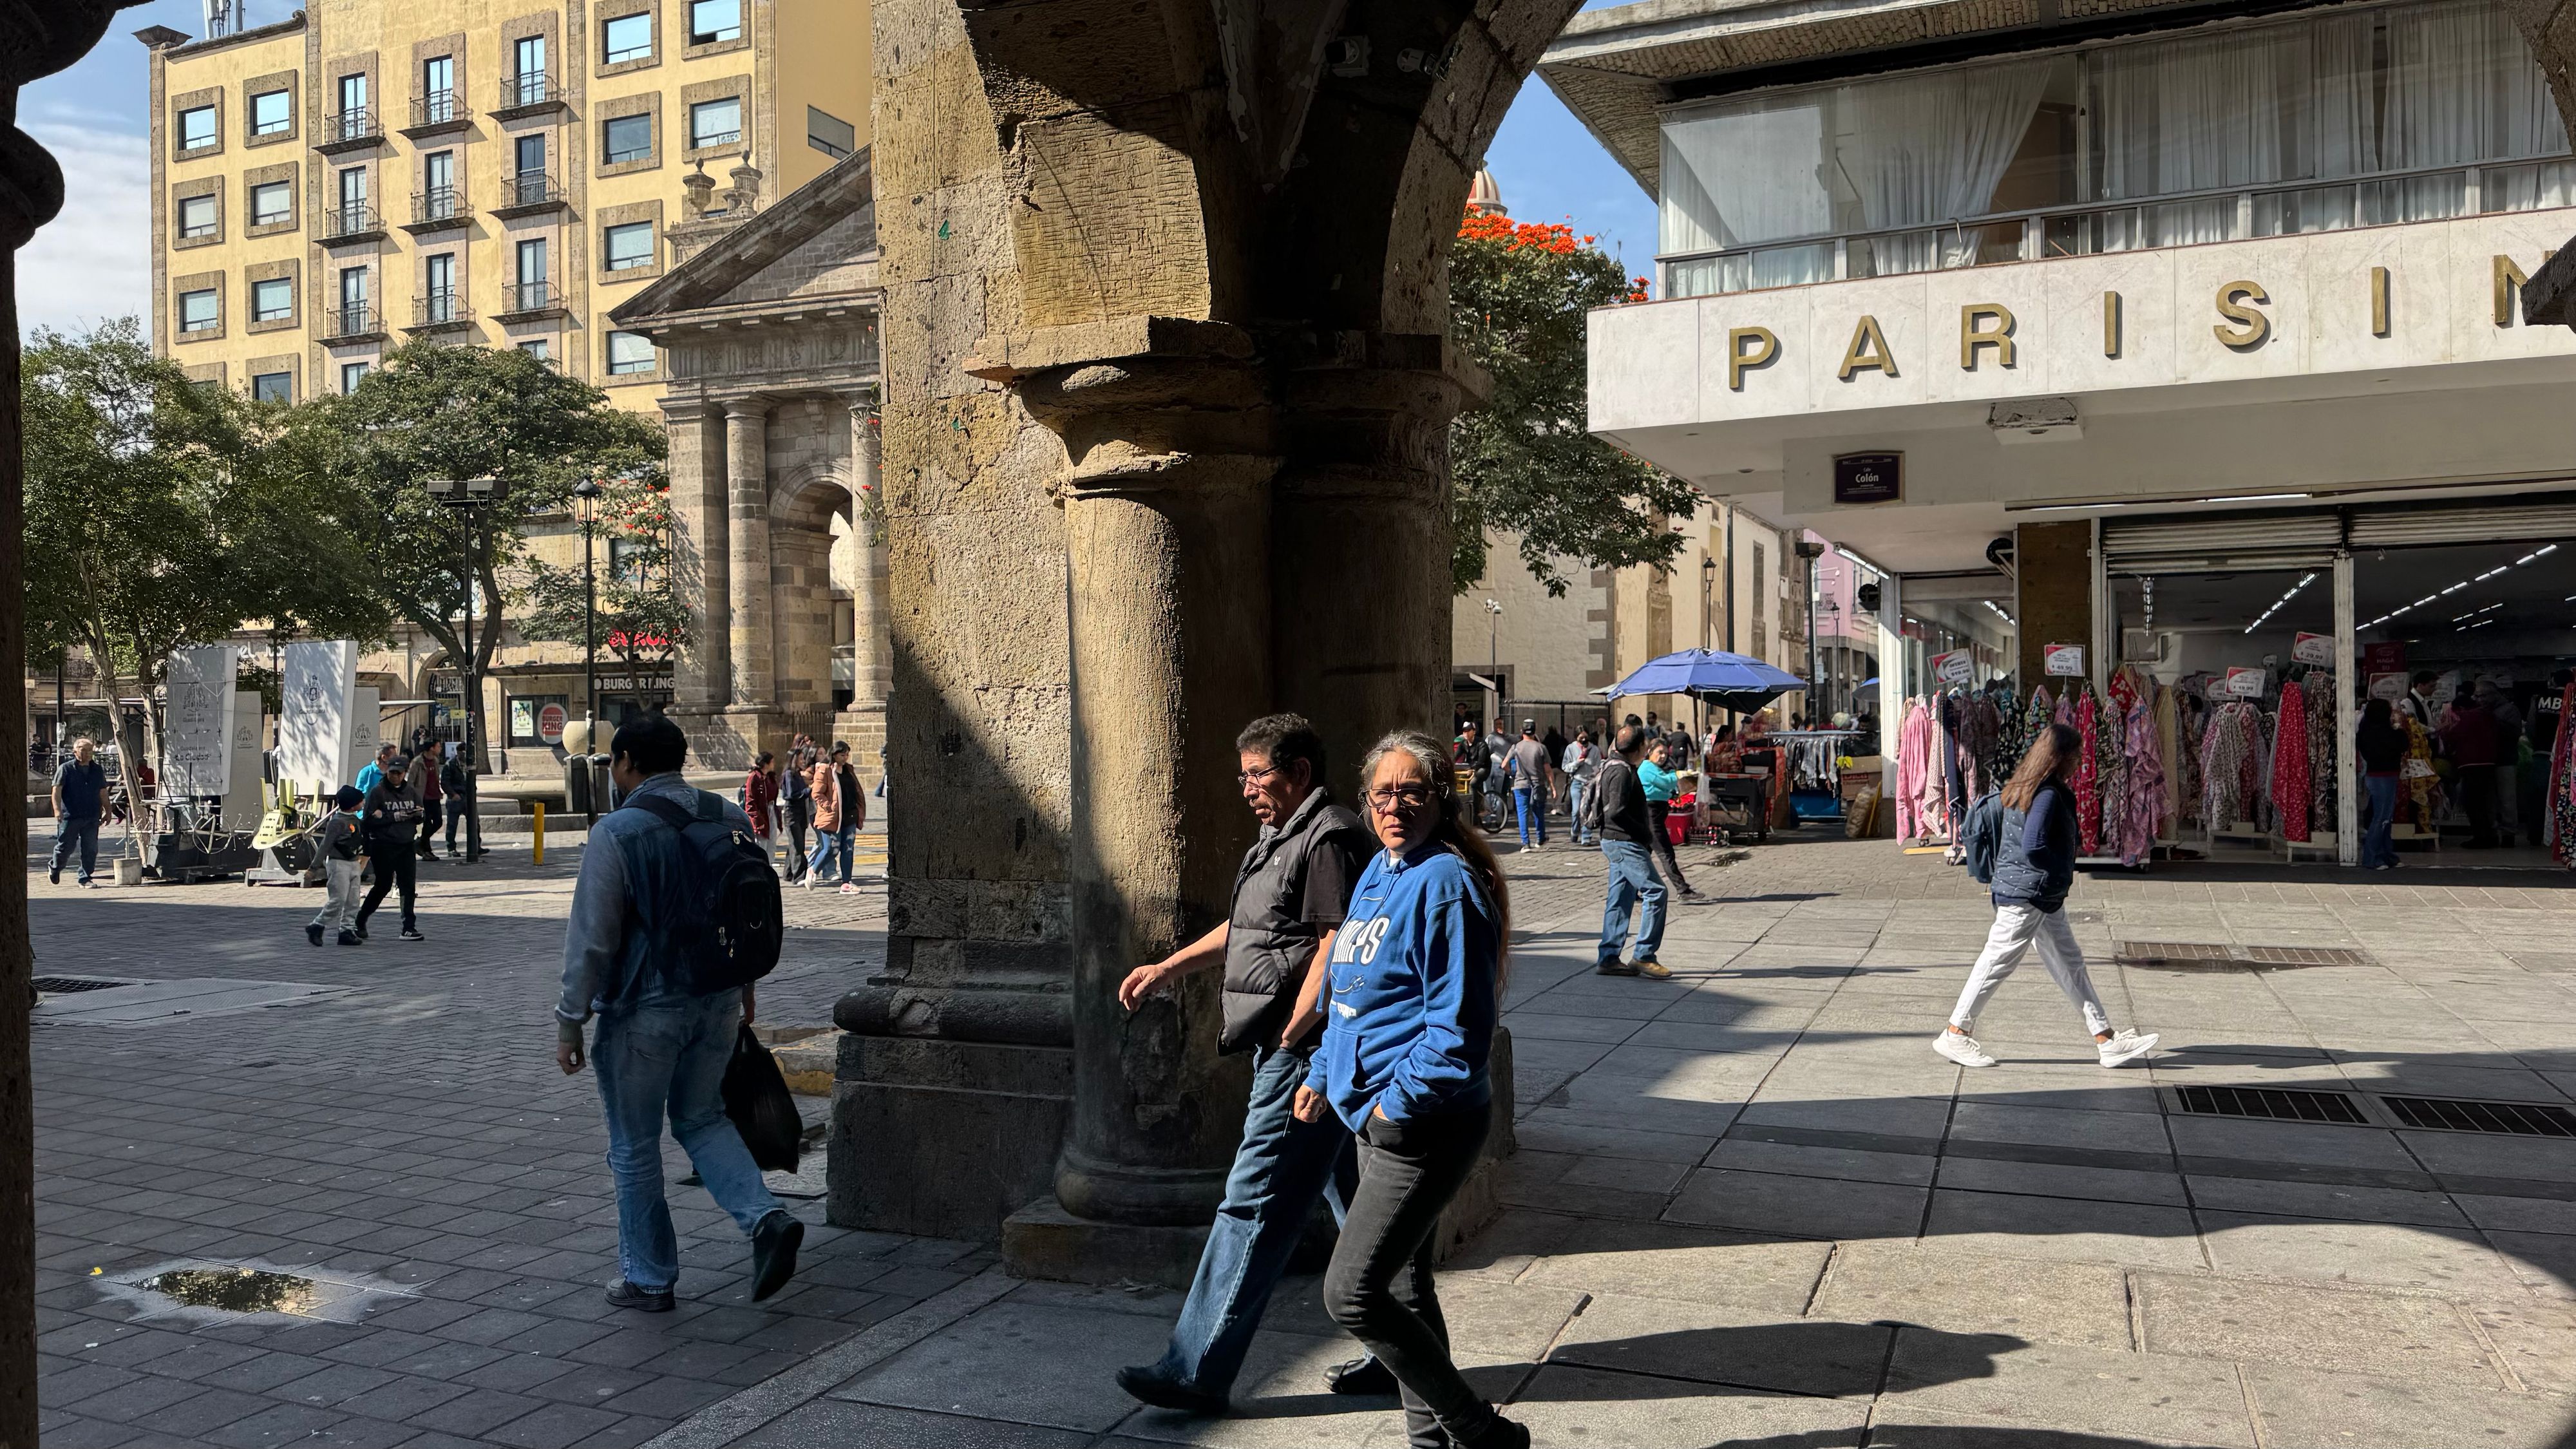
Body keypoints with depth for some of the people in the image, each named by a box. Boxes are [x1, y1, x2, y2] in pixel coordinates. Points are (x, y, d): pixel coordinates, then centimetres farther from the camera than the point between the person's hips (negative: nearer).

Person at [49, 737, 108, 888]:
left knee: (91, 850, 0)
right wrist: (57, 810, -20)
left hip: (91, 818, 4)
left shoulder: (98, 770, 13)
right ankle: (54, 870, 31)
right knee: (65, 847, 4)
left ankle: (85, 878, 9)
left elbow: (103, 793, 19)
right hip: (70, 817, -4)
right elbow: (57, 790, -8)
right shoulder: (65, 769, -2)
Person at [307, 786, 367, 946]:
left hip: (353, 863, 9)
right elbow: (325, 844, -19)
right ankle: (316, 927, 2)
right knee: (338, 899, -9)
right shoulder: (338, 822, -17)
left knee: (353, 901, 8)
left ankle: (347, 931, 12)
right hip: (338, 863, -9)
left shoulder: (354, 819, 9)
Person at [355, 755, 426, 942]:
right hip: (383, 846, -5)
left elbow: (420, 816, 16)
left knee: (409, 886, -2)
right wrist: (394, 817, -18)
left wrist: (416, 814, -8)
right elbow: (367, 820, -12)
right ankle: (360, 921, 23)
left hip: (406, 845, 5)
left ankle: (409, 928, 1)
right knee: (384, 885, 2)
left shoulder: (409, 791, 11)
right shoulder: (377, 792, -6)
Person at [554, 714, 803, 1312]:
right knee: (701, 1119, 22)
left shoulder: (616, 832, -16)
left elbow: (592, 938, -15)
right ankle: (766, 1217, 2)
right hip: (719, 1001, 6)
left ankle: (648, 1279, 22)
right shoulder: (730, 819, 1)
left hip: (643, 1010, -5)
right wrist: (743, 987, 22)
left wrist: (569, 1022, -6)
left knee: (635, 1146, 11)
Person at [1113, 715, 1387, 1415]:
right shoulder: (1286, 838, 19)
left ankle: (1196, 1372, 1)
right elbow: (1245, 928, 30)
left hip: (1303, 1056, -11)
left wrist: (1289, 1040, -19)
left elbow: (1335, 949, -22)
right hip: (1300, 1055, 11)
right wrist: (1166, 970, 29)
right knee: (1358, 1204, 14)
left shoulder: (1330, 838, -14)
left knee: (1253, 1207, -6)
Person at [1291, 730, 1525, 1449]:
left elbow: (1458, 1030, -21)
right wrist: (1324, 1073, 18)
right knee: (1403, 1287, 18)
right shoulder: (1379, 872, 11)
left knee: (1351, 1293, -10)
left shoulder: (1446, 884, -18)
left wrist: (1397, 1103, -17)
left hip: (1423, 1124, -10)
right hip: (1380, 1119, 10)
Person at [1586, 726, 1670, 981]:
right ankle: (1643, 956, -10)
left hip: (1618, 842, 11)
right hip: (1623, 842, -11)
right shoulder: (1622, 771, -16)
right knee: (1655, 892, -11)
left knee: (1620, 900, 11)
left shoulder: (1615, 767, 16)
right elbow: (1616, 812, -24)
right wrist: (1645, 830, -14)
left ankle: (1608, 958, 12)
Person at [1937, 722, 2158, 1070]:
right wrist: (2064, 870, -10)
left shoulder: (2021, 789, 9)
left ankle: (2107, 1040, 15)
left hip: (2044, 897, 11)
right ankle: (1955, 1035, 7)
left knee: (2070, 965, 11)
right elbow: (2033, 848, -26)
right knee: (1997, 964, -2)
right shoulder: (2048, 794, -19)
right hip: (2026, 896, -11)